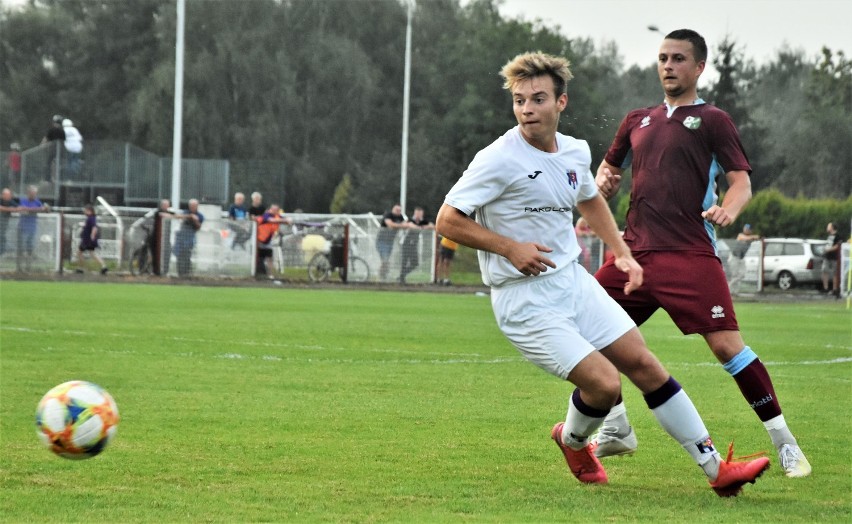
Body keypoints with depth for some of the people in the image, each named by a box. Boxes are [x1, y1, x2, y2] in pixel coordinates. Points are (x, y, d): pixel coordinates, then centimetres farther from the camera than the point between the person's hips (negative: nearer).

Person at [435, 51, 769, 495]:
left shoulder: (575, 152, 5)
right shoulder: (499, 160, -17)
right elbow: (447, 222, -16)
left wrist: (622, 254, 16)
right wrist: (510, 247, -23)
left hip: (574, 281, 7)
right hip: (525, 303, -7)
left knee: (645, 366, 3)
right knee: (604, 384, -16)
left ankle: (716, 469, 10)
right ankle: (573, 441, 19)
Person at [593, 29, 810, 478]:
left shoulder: (712, 120, 3)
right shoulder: (638, 121, 18)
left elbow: (742, 181, -4)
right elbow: (610, 167, 29)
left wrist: (729, 208, -26)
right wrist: (604, 182, 5)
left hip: (690, 254, -6)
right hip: (636, 250, 6)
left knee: (727, 344, -15)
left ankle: (785, 443, -6)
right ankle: (617, 431, 20)